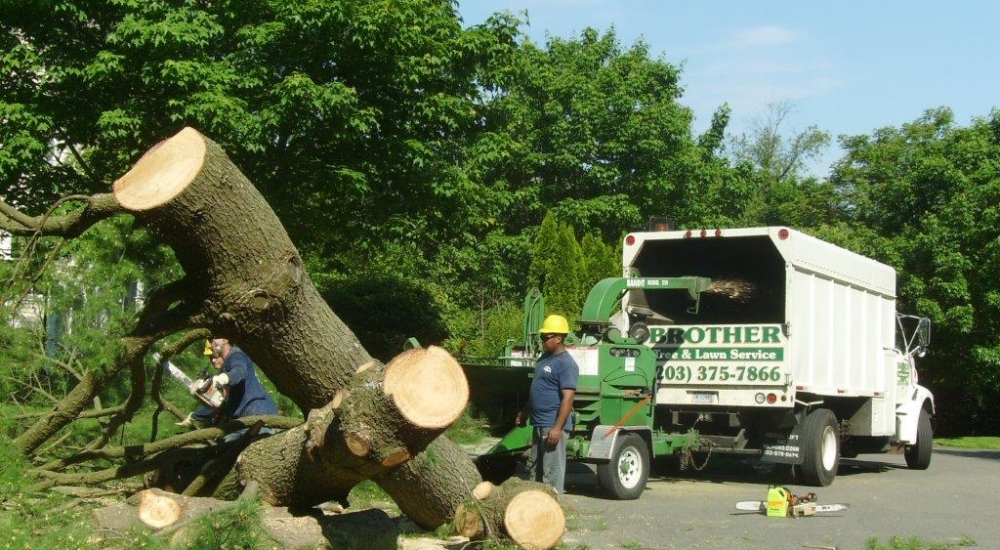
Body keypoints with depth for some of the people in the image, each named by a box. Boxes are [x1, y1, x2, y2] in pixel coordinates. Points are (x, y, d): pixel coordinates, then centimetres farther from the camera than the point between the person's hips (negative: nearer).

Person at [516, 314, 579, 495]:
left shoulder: (565, 363, -15)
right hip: (539, 424, 10)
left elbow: (568, 397, -21)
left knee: (552, 471, -6)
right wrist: (525, 413, 27)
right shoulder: (545, 357, 14)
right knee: (535, 469, 15)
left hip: (553, 426, -10)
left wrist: (558, 428, -25)